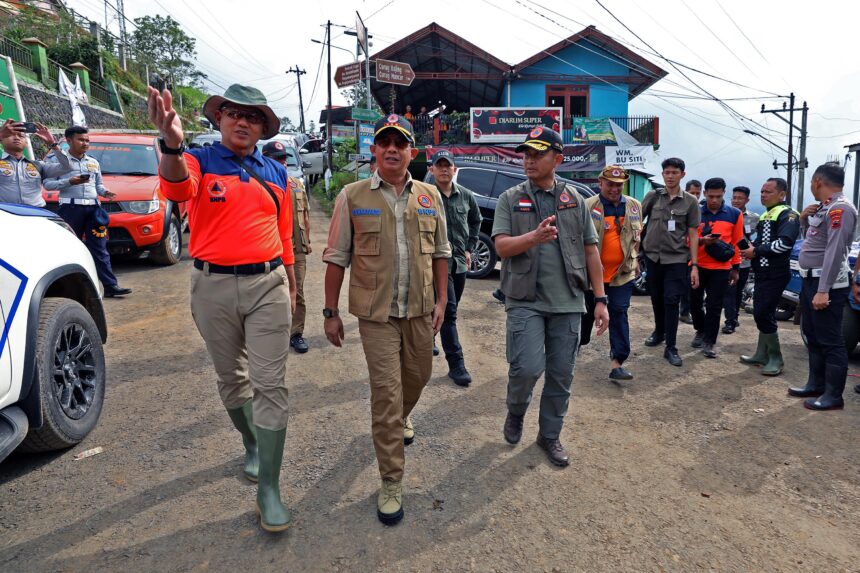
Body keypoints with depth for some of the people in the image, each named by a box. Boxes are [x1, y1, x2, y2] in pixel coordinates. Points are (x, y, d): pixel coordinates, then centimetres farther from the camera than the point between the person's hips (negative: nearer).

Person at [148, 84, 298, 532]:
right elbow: (176, 187, -26)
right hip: (213, 287, 0)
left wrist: (290, 287, 15)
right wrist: (171, 144, -47)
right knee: (231, 378, 16)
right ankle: (252, 445, 42)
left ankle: (269, 488, 5)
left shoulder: (275, 173, 9)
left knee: (270, 385, -3)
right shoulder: (199, 161, 0)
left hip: (267, 284, 1)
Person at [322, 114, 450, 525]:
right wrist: (330, 312, -2)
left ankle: (401, 418, 53)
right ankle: (391, 481, 10)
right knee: (386, 391, -4)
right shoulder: (353, 196, -3)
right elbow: (337, 258, -2)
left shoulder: (430, 196, 6)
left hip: (420, 310, 4)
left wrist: (442, 300, 6)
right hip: (376, 312, -4)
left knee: (418, 375, 19)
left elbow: (440, 252, 11)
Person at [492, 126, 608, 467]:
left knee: (561, 375, 8)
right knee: (528, 368, -14)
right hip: (525, 300, -2)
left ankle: (550, 435, 28)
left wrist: (600, 299, 5)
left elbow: (591, 251, 10)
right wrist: (535, 237, -27)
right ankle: (515, 412, 19)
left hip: (568, 302, 3)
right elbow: (502, 246, -8)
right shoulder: (511, 199, 3)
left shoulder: (574, 200, 9)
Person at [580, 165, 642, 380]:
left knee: (619, 314, -2)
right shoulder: (588, 206, -8)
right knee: (587, 312, 12)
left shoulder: (634, 206, 6)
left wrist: (635, 258, 17)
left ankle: (617, 363, 0)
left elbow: (638, 234, 19)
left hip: (622, 271, 3)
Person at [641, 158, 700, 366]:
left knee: (671, 301, -6)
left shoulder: (690, 201, 1)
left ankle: (671, 348, 1)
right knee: (656, 299, 14)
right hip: (652, 256, 2)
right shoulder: (653, 196, 3)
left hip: (677, 259, -2)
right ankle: (659, 331, 37)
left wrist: (694, 265, -4)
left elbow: (693, 235, 0)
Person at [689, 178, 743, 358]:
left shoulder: (734, 214, 2)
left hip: (721, 268, -1)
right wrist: (701, 240, -19)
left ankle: (709, 341, 10)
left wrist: (735, 268, 8)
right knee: (695, 302, 10)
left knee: (714, 306, 1)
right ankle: (701, 331, 33)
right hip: (697, 266, 1)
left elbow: (737, 242, 7)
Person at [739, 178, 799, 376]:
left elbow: (785, 242, -26)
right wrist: (750, 248, 6)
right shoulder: (765, 215, 19)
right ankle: (762, 354, 23)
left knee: (763, 315, -10)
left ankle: (776, 359, 1)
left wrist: (756, 251, -18)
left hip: (775, 275, -9)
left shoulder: (788, 215, -11)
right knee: (761, 314, 13)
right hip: (762, 273, 9)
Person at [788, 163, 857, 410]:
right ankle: (816, 385, 28)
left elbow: (835, 251, -23)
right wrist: (804, 219, 8)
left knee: (829, 341, -4)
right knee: (813, 337, 17)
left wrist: (823, 290, -26)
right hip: (811, 280, 10)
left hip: (827, 285, -10)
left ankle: (833, 396, 3)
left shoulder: (840, 209, -16)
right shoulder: (825, 208, 16)